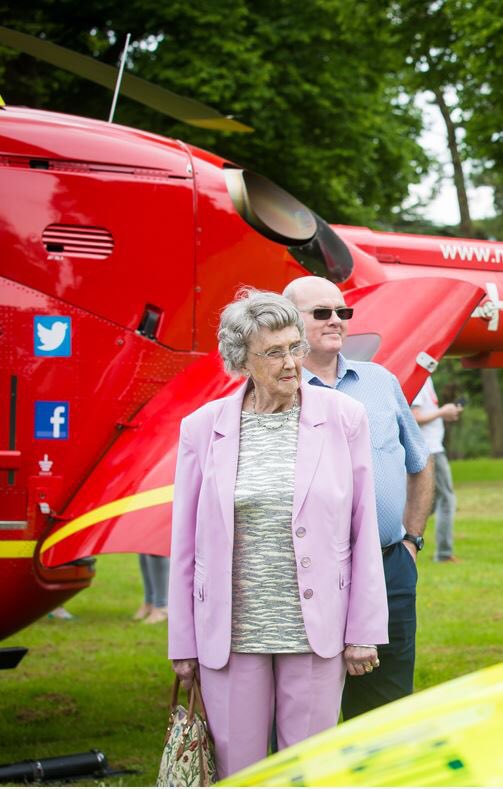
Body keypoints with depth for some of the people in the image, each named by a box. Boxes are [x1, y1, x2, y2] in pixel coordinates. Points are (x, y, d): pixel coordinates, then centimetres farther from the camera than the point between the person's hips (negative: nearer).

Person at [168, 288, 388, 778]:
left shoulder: (343, 418, 0)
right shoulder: (202, 428, 1)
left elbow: (364, 531, 2)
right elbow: (184, 544, 5)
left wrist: (364, 632, 0)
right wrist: (183, 645, 6)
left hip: (315, 631, 0)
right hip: (231, 635, 1)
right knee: (236, 771, 6)